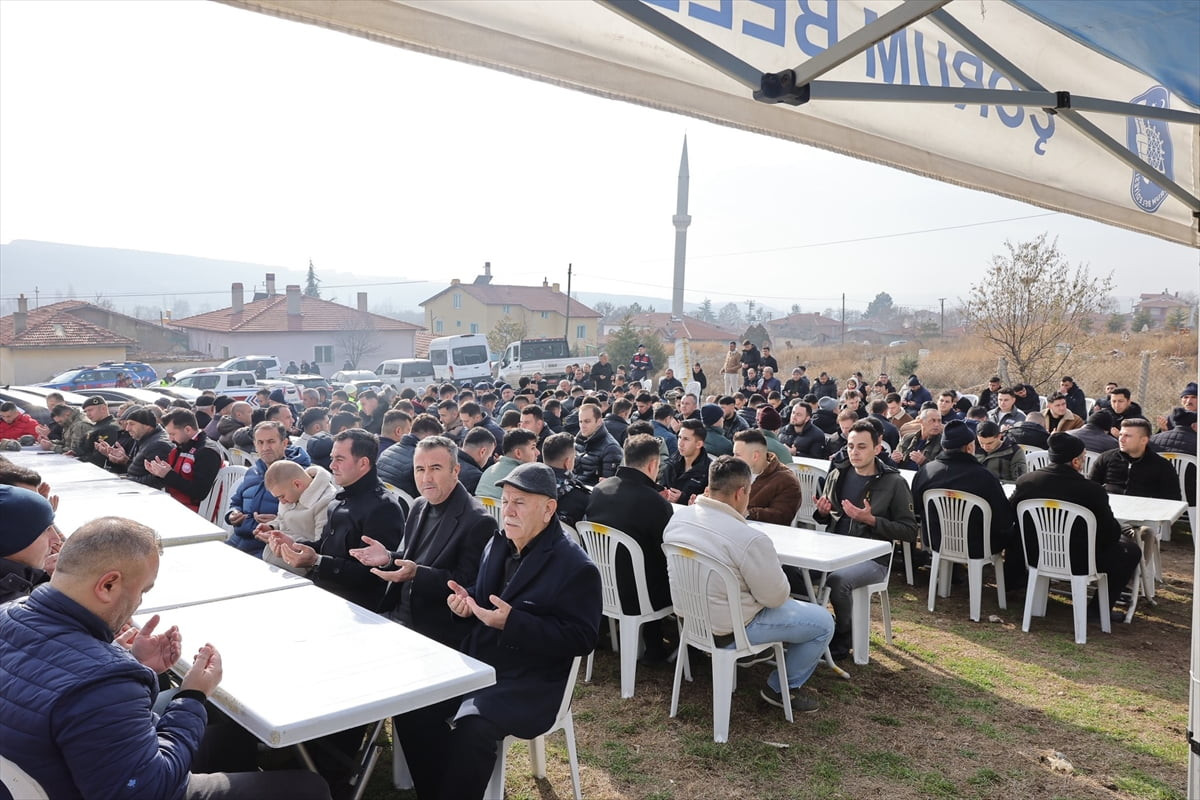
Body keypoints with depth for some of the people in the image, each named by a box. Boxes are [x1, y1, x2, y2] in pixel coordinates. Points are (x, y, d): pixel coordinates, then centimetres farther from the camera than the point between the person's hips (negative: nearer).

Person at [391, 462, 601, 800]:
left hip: (527, 683, -7)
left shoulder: (576, 568, -15)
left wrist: (512, 622, -28)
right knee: (410, 704, -8)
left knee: (471, 727, -30)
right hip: (475, 663, 8)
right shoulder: (497, 545, 8)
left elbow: (582, 638, -19)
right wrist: (467, 600, -5)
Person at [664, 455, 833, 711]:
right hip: (729, 628, -8)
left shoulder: (678, 516, -8)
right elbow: (776, 596, -18)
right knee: (823, 623, 5)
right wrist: (772, 565, 0)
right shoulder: (751, 540, -30)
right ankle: (782, 688, 18)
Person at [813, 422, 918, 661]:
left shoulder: (893, 482, -3)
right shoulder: (838, 474, 10)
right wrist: (822, 512, -1)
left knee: (837, 580, -34)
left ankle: (841, 640, -7)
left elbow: (909, 531, -5)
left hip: (871, 558, -4)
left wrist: (871, 520, -17)